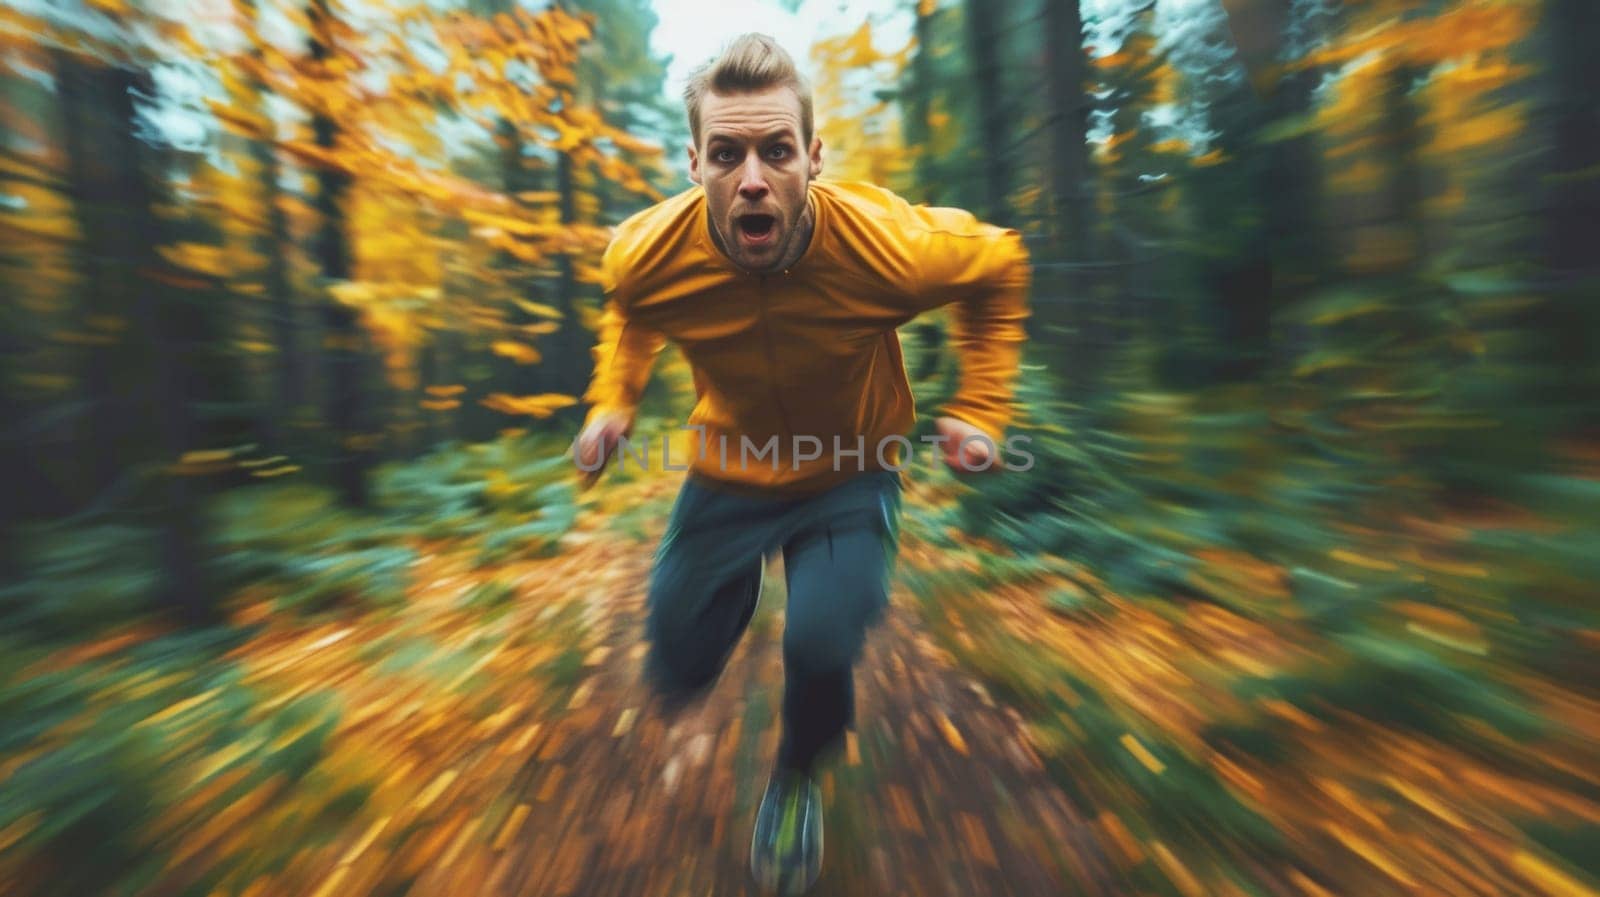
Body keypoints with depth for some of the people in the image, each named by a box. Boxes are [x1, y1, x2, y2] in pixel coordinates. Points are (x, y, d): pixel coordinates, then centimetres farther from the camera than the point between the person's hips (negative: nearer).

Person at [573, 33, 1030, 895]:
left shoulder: (893, 243, -27)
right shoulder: (646, 254, -20)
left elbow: (1001, 265, -3)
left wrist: (978, 408, -9)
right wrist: (612, 400, -7)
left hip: (850, 477, -1)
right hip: (726, 474, 3)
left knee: (820, 649, -25)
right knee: (675, 674, 7)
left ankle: (796, 777, 17)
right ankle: (744, 587, 44)